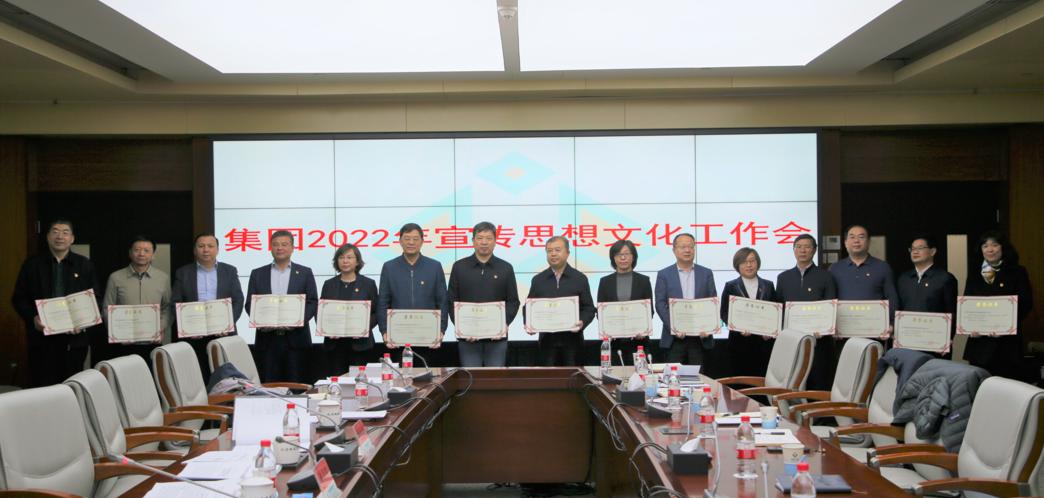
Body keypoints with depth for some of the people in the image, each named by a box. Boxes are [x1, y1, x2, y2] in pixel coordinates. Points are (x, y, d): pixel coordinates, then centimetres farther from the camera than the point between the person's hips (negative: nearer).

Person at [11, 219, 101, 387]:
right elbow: (19, 298, 7)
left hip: (75, 338, 0)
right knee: (41, 387, -1)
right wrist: (32, 318, -11)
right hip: (41, 338, 0)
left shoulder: (85, 265, 10)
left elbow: (95, 298, 7)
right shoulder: (32, 265, 10)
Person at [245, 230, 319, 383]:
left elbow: (313, 302, 4)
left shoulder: (305, 272, 10)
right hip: (267, 338, 1)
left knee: (297, 384, -1)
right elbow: (249, 304, 9)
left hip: (296, 338, -1)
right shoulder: (257, 274, 13)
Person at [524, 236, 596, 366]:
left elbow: (589, 308, 4)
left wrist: (582, 322, -16)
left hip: (573, 340, -1)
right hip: (547, 340, 1)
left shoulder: (580, 279, 8)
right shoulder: (538, 280, 12)